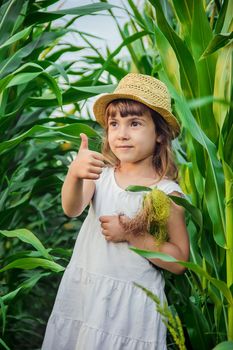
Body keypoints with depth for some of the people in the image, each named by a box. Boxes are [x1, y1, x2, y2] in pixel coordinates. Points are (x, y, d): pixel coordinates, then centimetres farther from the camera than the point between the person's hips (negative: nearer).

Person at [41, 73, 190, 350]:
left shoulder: (168, 193, -9)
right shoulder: (101, 174, -2)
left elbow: (179, 262, -8)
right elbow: (72, 209, -21)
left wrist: (131, 234, -18)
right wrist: (74, 174, -40)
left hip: (132, 303, -3)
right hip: (81, 292, 3)